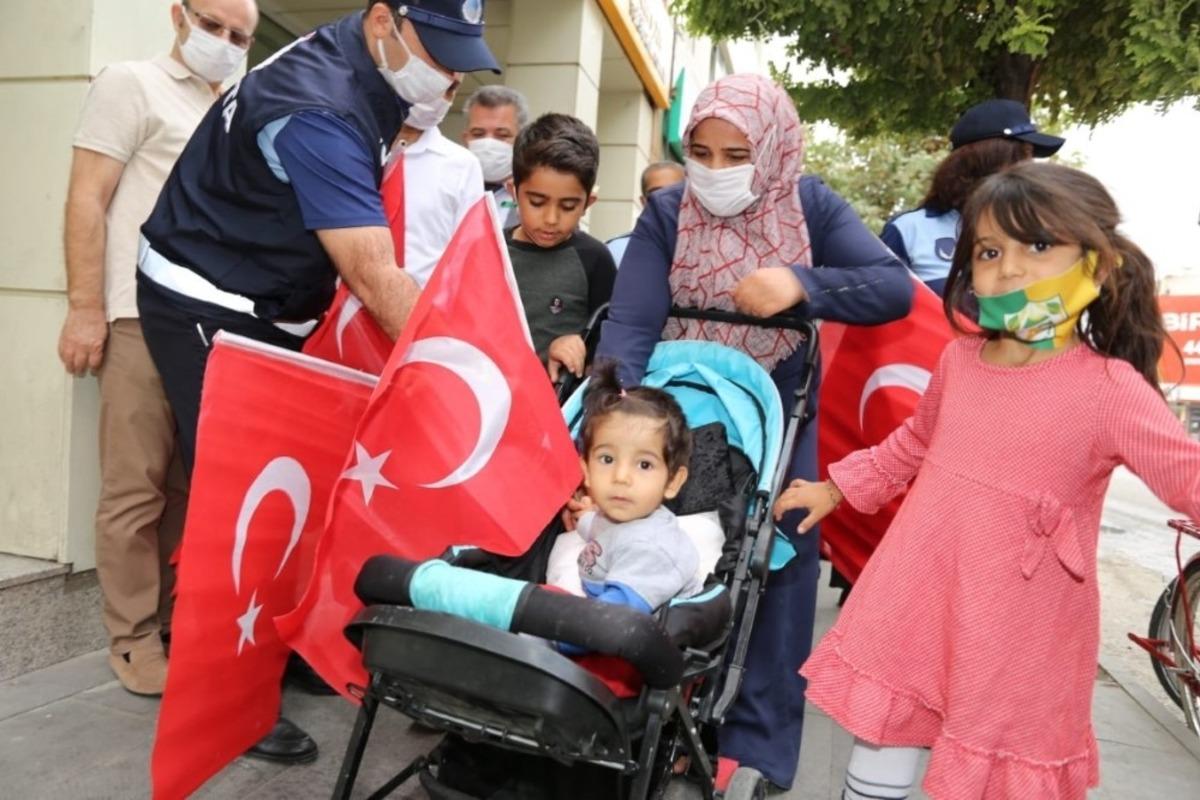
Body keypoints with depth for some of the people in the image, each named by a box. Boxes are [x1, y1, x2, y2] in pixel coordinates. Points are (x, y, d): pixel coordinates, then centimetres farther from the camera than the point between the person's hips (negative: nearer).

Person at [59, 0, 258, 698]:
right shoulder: (133, 84, 5)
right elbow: (86, 201, -4)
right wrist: (85, 310, -11)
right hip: (146, 319, -6)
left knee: (193, 486, 8)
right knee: (137, 489, -2)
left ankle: (175, 618, 18)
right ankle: (135, 638, 8)